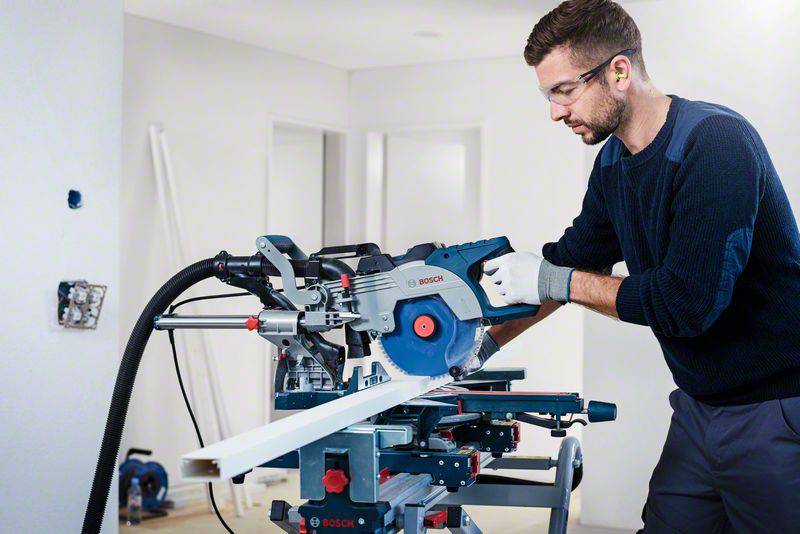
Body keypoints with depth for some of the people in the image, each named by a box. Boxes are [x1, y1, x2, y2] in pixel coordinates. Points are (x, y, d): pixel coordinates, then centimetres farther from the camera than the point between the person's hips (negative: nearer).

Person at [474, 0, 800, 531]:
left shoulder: (716, 143, -22)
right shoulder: (613, 162, 4)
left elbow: (689, 301, -26)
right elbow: (572, 260, 17)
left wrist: (553, 279, -17)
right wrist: (487, 342, 11)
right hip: (701, 404, 8)